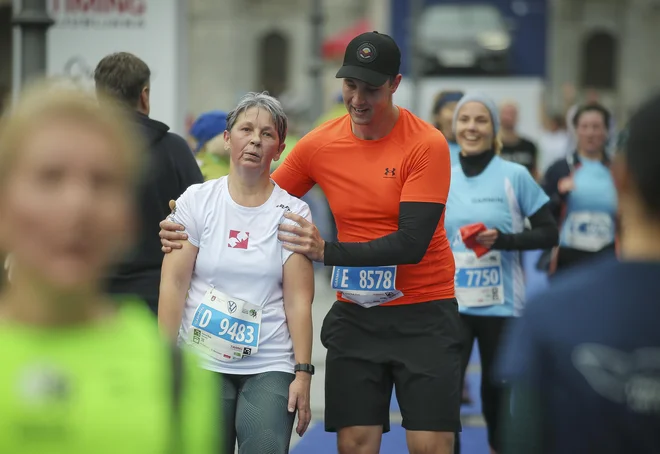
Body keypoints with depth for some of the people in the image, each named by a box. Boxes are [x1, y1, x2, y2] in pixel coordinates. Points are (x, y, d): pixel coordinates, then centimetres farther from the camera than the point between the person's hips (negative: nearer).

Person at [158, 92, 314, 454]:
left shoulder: (292, 213, 1)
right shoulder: (196, 200, 2)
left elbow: (298, 299, -2)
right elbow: (173, 282, -2)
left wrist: (303, 372, -8)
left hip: (270, 369, 0)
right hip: (201, 362, 0)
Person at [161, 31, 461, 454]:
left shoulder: (427, 144, -13)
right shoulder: (320, 144, 0)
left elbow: (412, 243, -19)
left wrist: (328, 252, -29)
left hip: (423, 313, -3)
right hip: (354, 315, 3)